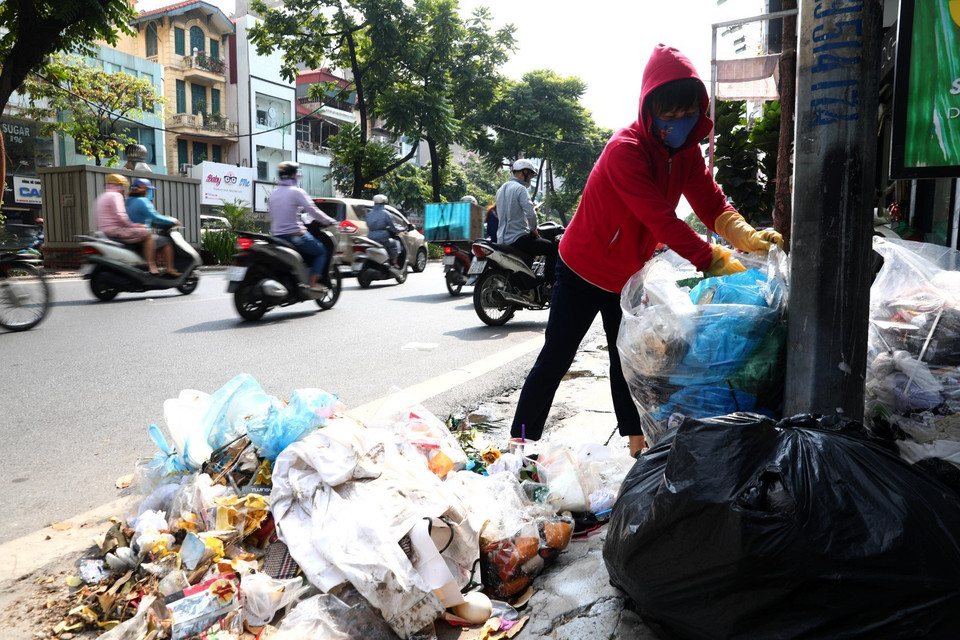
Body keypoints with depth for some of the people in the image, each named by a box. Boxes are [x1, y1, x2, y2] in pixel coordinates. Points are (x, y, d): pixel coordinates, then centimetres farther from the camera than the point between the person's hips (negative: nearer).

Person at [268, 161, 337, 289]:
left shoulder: (273, 194, 11)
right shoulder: (296, 192, -11)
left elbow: (273, 217, 19)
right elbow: (313, 211, -14)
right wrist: (330, 221, -2)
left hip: (277, 236, 8)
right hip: (295, 235, -8)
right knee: (321, 251, 9)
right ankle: (313, 282, -2)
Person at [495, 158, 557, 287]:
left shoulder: (501, 189, 17)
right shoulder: (520, 189, -11)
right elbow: (531, 214, -22)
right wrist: (533, 229, -3)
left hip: (502, 239, 10)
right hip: (518, 237, -10)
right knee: (553, 248, -4)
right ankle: (548, 284, -7)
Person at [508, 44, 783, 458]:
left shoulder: (687, 151, -2)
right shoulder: (625, 151, -27)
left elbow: (713, 206, -8)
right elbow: (663, 222, -35)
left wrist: (750, 238, -28)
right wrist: (720, 266, -40)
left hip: (628, 275, 7)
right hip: (583, 270, -7)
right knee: (554, 360, -2)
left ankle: (637, 445, 28)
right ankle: (520, 446, 8)